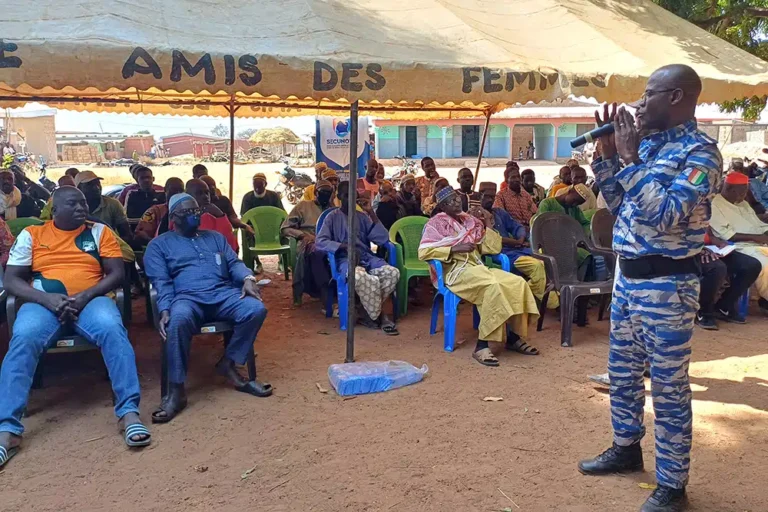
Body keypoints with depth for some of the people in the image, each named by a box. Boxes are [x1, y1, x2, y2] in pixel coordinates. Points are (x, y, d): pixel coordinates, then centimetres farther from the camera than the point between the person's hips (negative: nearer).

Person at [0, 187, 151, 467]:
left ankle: (129, 411, -34)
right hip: (43, 303, 1)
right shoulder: (31, 234, 13)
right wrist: (47, 298, -13)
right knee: (23, 338, -33)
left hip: (91, 300, 0)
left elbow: (117, 274, 5)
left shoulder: (99, 231, 13)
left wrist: (85, 296, -13)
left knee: (112, 329, -34)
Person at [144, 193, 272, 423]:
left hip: (224, 294, 3)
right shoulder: (159, 245, 16)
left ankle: (228, 364, -9)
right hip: (187, 297, -3)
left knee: (257, 309, -28)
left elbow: (234, 263, 17)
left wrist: (248, 278, -8)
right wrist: (164, 311, -16)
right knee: (178, 319, -40)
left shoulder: (215, 237, 28)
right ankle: (176, 390, -31)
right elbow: (161, 281, 3)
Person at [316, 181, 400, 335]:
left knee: (393, 272, -27)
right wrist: (345, 246, -21)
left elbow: (383, 239, 5)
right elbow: (319, 242, -9)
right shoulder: (333, 217, 6)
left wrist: (371, 213, 0)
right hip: (345, 259, -4)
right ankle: (377, 316, -15)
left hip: (367, 257, 4)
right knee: (360, 277, -40)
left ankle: (369, 312, -10)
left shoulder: (362, 217, 17)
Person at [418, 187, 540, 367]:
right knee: (493, 286, -35)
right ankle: (481, 346, -33)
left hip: (478, 267, 6)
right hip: (455, 271, -6)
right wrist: (455, 248, -15)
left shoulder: (472, 220, 18)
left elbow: (493, 249, 14)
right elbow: (423, 252, -12)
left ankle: (513, 338, -8)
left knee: (518, 283, -18)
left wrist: (488, 223, 6)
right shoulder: (437, 223, 1)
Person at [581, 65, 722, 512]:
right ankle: (627, 449, 38)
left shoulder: (700, 151, -14)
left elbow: (664, 217, -26)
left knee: (669, 388, 2)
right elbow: (619, 205, 15)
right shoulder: (648, 144, 9)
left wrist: (631, 160, -21)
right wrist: (609, 155, 4)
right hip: (627, 276, 8)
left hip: (666, 284, -8)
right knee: (622, 371, 19)